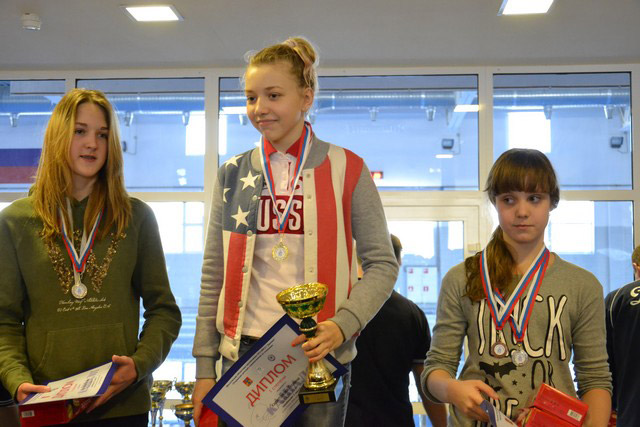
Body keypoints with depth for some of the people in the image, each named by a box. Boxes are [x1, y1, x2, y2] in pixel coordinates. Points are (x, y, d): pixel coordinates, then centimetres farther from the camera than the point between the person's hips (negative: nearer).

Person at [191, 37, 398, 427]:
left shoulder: (345, 170, -1)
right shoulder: (234, 175, 8)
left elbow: (382, 264, 0)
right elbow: (215, 275, 9)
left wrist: (343, 325, -16)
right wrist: (204, 366, 5)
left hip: (319, 354, -2)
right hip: (244, 351, 2)